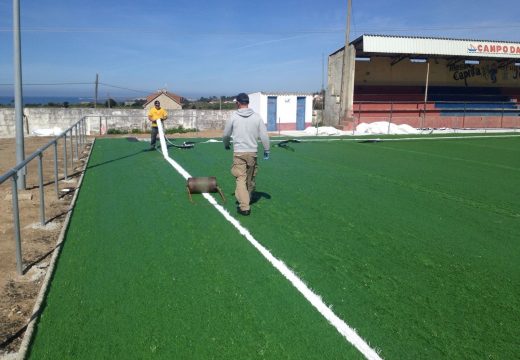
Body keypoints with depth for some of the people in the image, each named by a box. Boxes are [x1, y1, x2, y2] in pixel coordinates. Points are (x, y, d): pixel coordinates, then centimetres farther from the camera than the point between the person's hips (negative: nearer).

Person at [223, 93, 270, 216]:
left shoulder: (233, 117, -3)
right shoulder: (257, 117, 0)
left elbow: (226, 134, 8)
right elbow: (264, 135, 0)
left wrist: (226, 145, 29)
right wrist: (266, 150, 11)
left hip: (238, 152, -2)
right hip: (252, 152, 2)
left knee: (241, 179, -1)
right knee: (250, 179, 16)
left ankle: (244, 206, -7)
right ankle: (247, 200, 33)